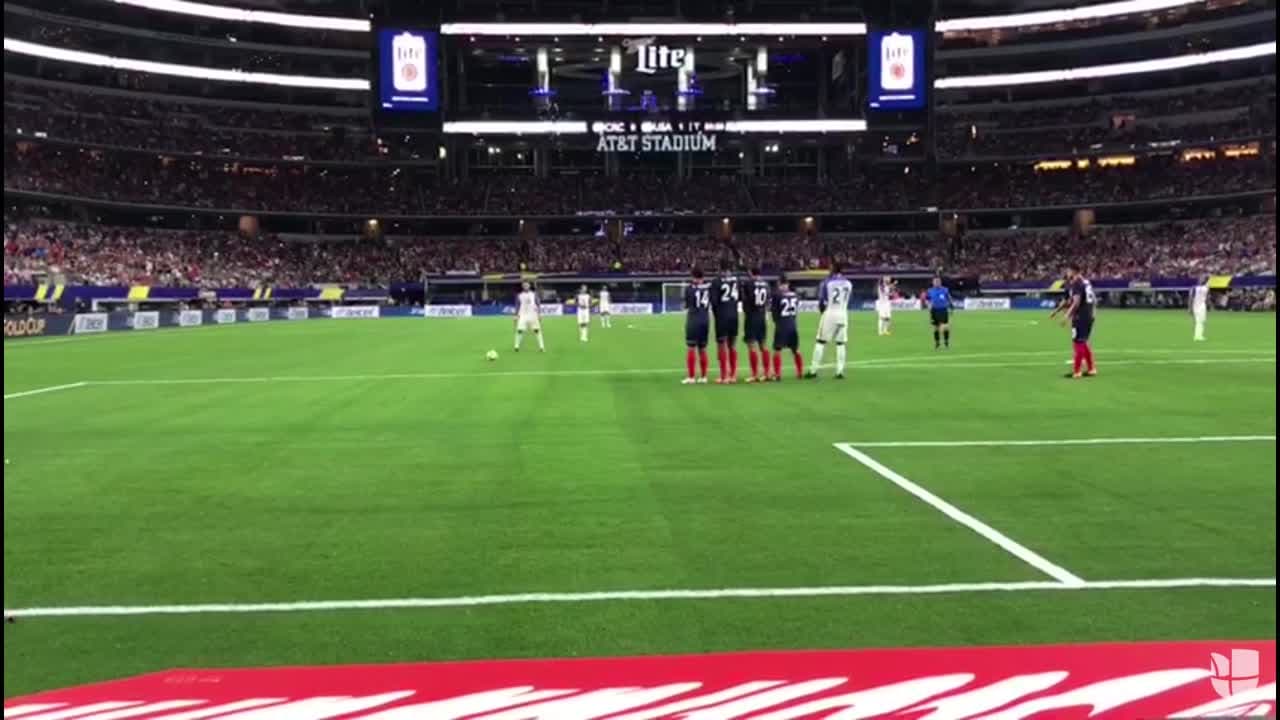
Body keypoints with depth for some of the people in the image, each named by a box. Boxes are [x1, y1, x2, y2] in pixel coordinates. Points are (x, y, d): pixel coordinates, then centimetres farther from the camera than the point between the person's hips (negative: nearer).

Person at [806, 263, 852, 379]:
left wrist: (822, 309, 19)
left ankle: (813, 370, 1)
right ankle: (840, 371, 7)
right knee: (840, 343, 10)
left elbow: (821, 300, 2)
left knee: (821, 342, 3)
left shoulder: (827, 283, -6)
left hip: (830, 313, -3)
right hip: (843, 314, 3)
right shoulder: (848, 284, 5)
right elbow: (847, 300, 14)